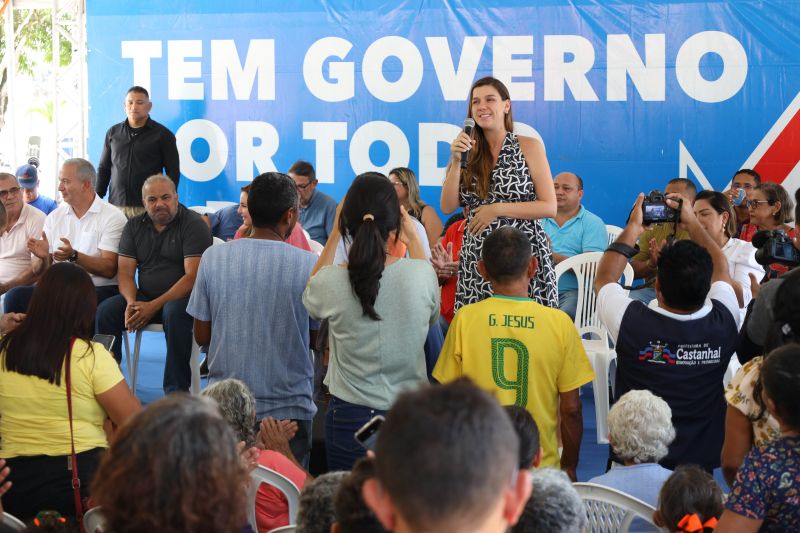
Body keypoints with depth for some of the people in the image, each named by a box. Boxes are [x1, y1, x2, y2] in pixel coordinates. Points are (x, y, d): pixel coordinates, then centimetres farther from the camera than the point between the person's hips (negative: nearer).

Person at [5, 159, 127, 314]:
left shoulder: (113, 217, -2)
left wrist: (74, 256, -25)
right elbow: (39, 271, 13)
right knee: (16, 295, -22)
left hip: (99, 289, -4)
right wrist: (42, 257, -11)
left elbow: (109, 269, -11)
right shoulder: (54, 217, 15)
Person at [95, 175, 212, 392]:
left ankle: (177, 391, -31)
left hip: (183, 297, -5)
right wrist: (131, 302, -17)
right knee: (104, 311, -19)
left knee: (174, 313, -38)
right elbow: (126, 272, 6)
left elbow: (193, 276, -16)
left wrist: (153, 306, -21)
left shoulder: (193, 224, -7)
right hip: (145, 296, 5)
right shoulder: (134, 226, 11)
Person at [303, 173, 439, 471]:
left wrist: (335, 234, 12)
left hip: (349, 416, -1)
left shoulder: (333, 281, -14)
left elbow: (312, 296, 13)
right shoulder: (420, 274, -13)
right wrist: (413, 239, 16)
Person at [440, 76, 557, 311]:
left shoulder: (529, 147, 2)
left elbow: (549, 207, -4)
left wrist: (497, 209, -11)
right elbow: (448, 207, 4)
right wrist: (455, 161, -8)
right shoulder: (468, 151, 11)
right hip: (476, 257, 3)